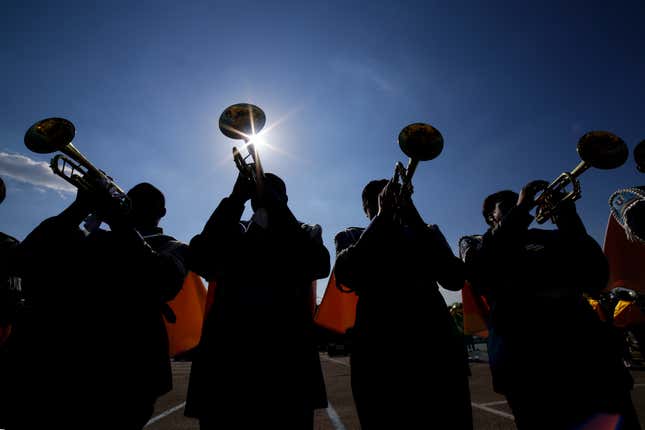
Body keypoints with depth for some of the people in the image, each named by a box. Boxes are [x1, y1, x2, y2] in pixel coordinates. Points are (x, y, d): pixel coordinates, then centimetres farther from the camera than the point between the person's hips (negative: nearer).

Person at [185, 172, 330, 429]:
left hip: (287, 359, 0)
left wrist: (275, 203, -12)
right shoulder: (231, 233, 15)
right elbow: (198, 260, -5)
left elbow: (320, 266, -10)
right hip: (228, 357, 1)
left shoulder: (304, 234, 13)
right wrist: (236, 198, -11)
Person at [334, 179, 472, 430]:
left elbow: (455, 278, 1)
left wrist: (415, 218, -6)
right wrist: (382, 217, -9)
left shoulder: (427, 233, 18)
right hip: (380, 353, -1)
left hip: (437, 345, 2)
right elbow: (346, 276, -8)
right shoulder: (351, 237, 14)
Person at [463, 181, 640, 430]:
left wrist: (570, 221, -2)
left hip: (585, 344, 4)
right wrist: (520, 210, -12)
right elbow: (477, 275, -12)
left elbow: (595, 280, 10)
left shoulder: (549, 238, 23)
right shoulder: (478, 249, 14)